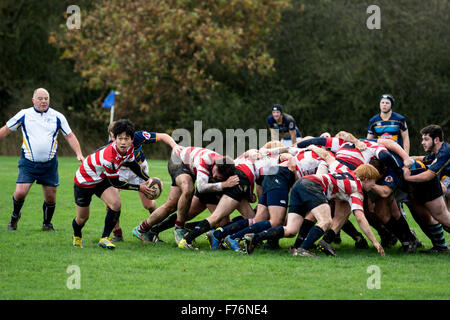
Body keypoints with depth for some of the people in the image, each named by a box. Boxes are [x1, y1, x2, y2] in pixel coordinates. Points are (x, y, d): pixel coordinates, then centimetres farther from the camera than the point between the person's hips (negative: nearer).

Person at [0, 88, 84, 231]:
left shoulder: (57, 117, 1)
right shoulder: (24, 115, 0)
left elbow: (70, 136, 7)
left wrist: (79, 154, -4)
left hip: (49, 164, 1)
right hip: (28, 164, -1)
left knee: (51, 197, 2)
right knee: (20, 193, -14)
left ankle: (47, 223, 27)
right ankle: (15, 215, 17)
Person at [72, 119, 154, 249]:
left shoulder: (129, 148, -17)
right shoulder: (109, 156, -40)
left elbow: (133, 165, 7)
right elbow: (115, 183, -27)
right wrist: (139, 188, -22)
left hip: (102, 179, 6)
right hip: (84, 180, -6)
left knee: (116, 203, -20)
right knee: (83, 217, 7)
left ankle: (104, 238, -7)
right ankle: (77, 237, 42)